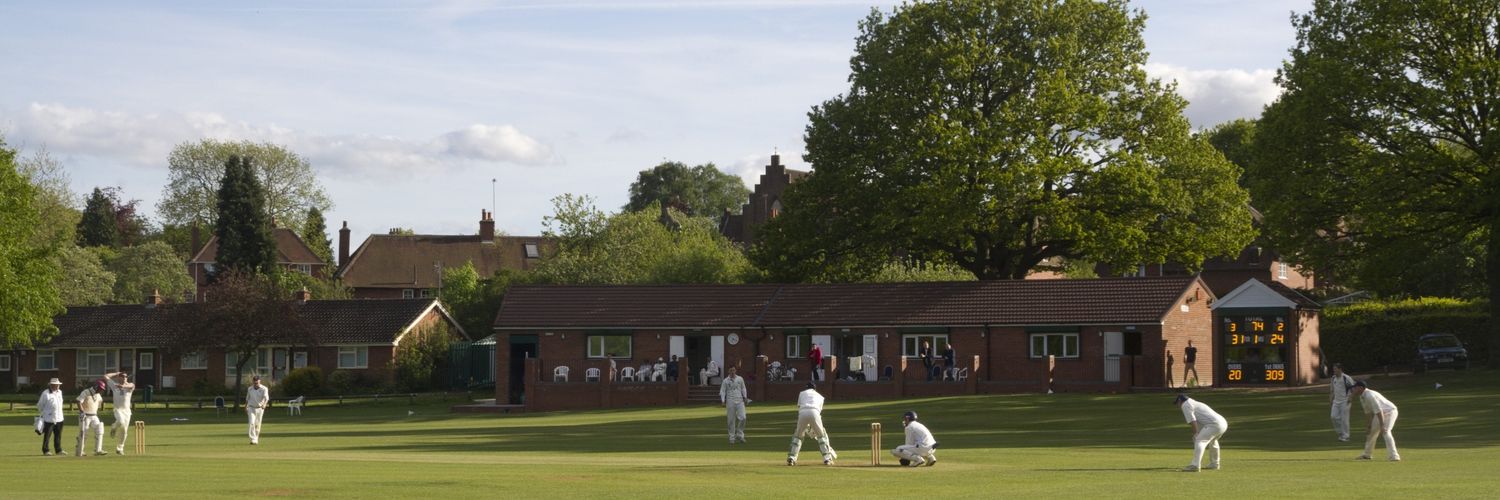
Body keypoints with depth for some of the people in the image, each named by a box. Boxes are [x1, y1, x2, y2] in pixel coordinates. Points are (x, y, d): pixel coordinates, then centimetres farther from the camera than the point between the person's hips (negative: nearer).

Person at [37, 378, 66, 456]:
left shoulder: (60, 392, 10)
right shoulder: (46, 393, -11)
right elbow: (39, 405, -1)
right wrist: (44, 413, 9)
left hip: (59, 418, 6)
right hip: (49, 419, -6)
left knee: (58, 435, 10)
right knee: (47, 435, 0)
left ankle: (59, 450, 16)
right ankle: (46, 450, 8)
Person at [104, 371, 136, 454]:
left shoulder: (129, 386, 5)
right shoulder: (114, 385, 8)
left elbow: (132, 385, -21)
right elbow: (105, 376, 8)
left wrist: (123, 386, -40)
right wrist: (116, 374, 13)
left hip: (127, 410, 2)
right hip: (118, 409, -2)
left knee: (124, 431, 3)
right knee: (120, 422, -32)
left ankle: (120, 448, 18)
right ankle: (114, 427, 4)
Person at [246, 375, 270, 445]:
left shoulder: (264, 389, -11)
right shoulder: (250, 389, 1)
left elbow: (266, 397, -26)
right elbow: (247, 399, 15)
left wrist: (264, 404, -46)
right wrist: (245, 408, 17)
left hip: (260, 408, -1)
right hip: (251, 408, 1)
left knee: (257, 425, 7)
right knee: (252, 423, -14)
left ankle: (256, 439, 22)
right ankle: (253, 440, -20)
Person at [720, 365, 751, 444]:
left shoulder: (740, 379, 8)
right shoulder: (725, 381, 1)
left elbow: (743, 389, 15)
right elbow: (722, 391, -1)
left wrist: (745, 398, 3)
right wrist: (722, 401, -13)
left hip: (740, 401, 2)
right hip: (730, 402, -2)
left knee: (742, 418, -11)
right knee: (731, 420, 0)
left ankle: (739, 435, 4)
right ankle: (731, 437, 8)